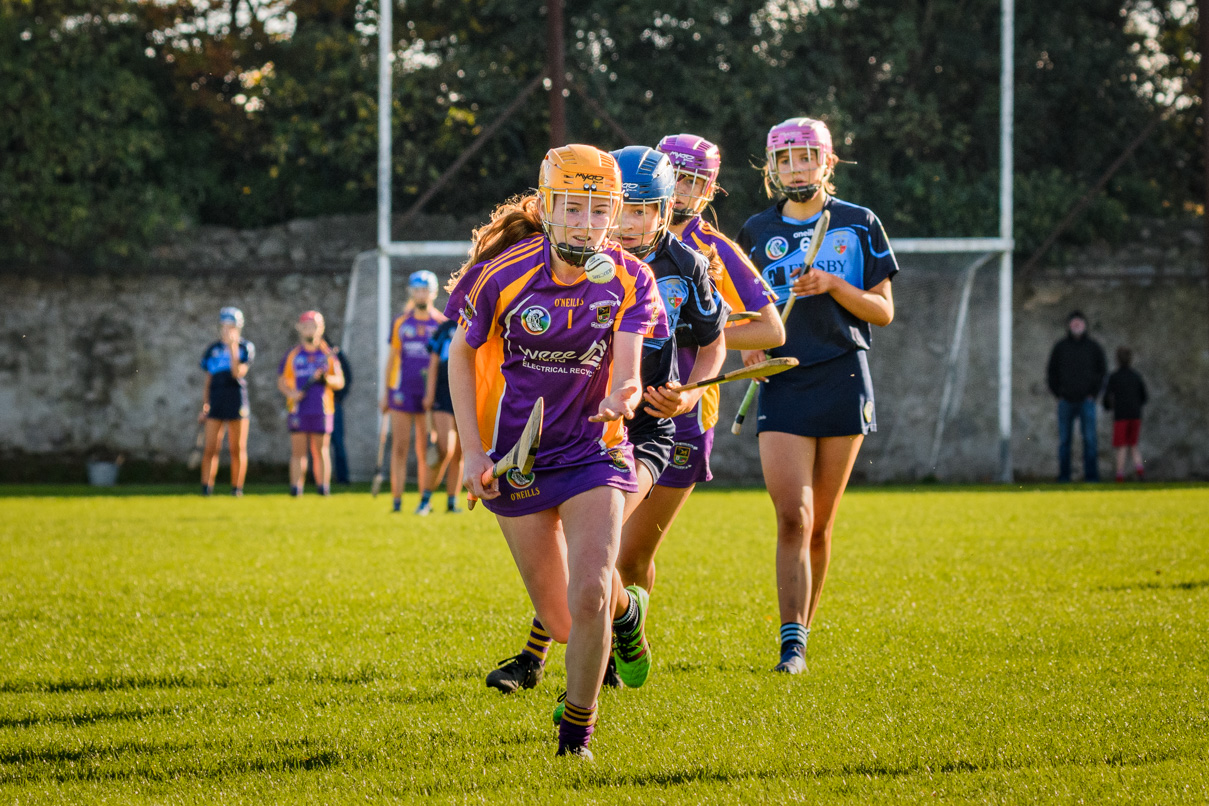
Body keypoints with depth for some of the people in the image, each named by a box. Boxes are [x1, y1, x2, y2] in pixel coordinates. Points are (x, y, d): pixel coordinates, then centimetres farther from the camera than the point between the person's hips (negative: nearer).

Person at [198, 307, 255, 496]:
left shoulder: (245, 348, 1)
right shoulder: (213, 350, 11)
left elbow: (238, 372, -13)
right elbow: (208, 382, 15)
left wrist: (233, 347, -16)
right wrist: (204, 407, 10)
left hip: (237, 402, -3)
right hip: (216, 402, 3)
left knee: (237, 449, 1)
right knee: (210, 449, -3)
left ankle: (237, 488, 7)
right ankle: (206, 488, -4)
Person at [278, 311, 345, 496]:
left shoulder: (327, 354, 9)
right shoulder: (292, 355, 10)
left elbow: (340, 382, 7)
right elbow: (281, 381, 12)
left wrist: (326, 379, -13)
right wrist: (291, 393, -8)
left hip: (322, 409, 0)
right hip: (298, 409, 0)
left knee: (321, 450, 1)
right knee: (298, 451, -4)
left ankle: (323, 487, 4)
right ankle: (296, 487, -5)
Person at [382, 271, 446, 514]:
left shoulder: (441, 323, 5)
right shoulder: (400, 322, 8)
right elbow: (392, 358, 12)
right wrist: (387, 392, 9)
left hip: (429, 394, -1)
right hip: (402, 393, 1)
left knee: (424, 450, 1)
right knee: (399, 448, -1)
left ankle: (425, 501, 5)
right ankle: (396, 501, -1)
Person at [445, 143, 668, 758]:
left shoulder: (628, 279, -9)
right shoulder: (504, 273, -12)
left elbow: (627, 366, -19)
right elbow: (461, 355, 1)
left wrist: (623, 397, -44)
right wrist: (471, 449, -6)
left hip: (594, 452, 0)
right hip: (515, 461, 0)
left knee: (589, 595, -21)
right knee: (564, 624, 4)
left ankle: (576, 731, 1)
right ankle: (624, 610, 43)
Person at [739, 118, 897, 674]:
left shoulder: (858, 225, 5)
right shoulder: (758, 232, 9)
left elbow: (883, 311, 4)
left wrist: (834, 285, -13)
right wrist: (748, 345, -1)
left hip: (842, 380, 0)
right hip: (782, 384, 0)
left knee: (820, 523, 5)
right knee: (793, 518, -13)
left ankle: (802, 630, 19)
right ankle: (792, 645, -17)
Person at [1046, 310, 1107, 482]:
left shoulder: (1094, 347, 6)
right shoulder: (1060, 347, 7)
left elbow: (1102, 371, 9)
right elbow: (1051, 371, 11)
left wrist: (1094, 394, 0)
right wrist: (1058, 394, 2)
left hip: (1087, 401, -1)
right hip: (1066, 401, 1)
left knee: (1090, 439, -7)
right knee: (1064, 440, 1)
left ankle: (1091, 475, -6)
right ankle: (1063, 475, 4)